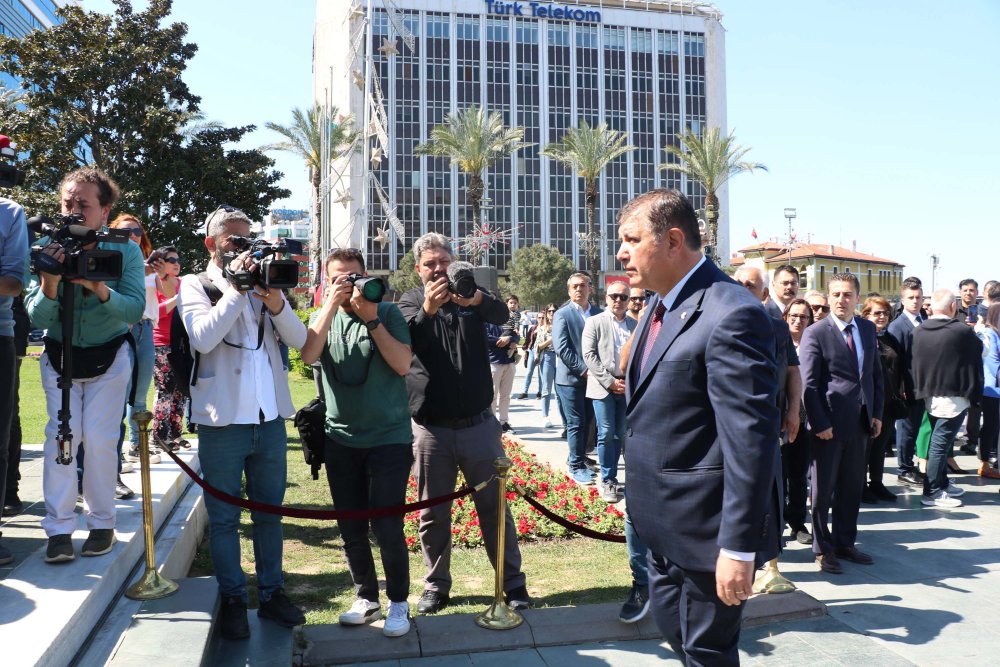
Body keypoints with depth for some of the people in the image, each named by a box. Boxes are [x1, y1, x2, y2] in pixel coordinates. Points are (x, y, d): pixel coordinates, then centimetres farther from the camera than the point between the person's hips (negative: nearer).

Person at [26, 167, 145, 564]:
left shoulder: (125, 251, -14)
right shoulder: (49, 247, -11)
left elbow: (135, 309, -23)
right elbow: (35, 317, -16)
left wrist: (100, 290, -40)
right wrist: (49, 285, -35)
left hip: (109, 357, -1)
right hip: (59, 354, 2)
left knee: (100, 438, -6)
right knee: (61, 435, -7)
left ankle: (102, 523, 9)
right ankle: (59, 529, -1)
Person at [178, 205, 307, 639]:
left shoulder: (262, 281, 11)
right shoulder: (195, 286, 1)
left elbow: (298, 339, 1)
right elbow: (203, 337, -19)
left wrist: (275, 301, -15)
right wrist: (236, 287, -17)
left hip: (270, 418, 4)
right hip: (223, 421, -4)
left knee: (269, 512, 13)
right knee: (224, 517, 7)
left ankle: (272, 593, 25)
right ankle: (232, 600, 21)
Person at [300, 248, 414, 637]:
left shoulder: (387, 313, -1)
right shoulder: (325, 317, 7)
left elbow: (403, 364, -12)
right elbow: (308, 355, -11)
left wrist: (372, 319, -16)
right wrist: (331, 305, -16)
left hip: (389, 438, -3)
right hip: (341, 440, 4)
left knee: (387, 528, -4)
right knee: (351, 528, 11)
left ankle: (398, 603, 15)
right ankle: (366, 598, 29)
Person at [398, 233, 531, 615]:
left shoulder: (471, 294, 6)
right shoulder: (412, 300, 4)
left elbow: (502, 315, -16)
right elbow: (407, 340, -16)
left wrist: (477, 300, -38)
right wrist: (428, 310, -36)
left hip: (478, 423, 0)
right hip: (431, 428, 0)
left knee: (494, 505, 7)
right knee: (433, 513, 10)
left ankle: (513, 583, 18)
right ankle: (437, 584, 26)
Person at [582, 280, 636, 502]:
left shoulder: (635, 325, 11)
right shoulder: (594, 322, 1)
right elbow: (589, 355, -6)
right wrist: (610, 381, -11)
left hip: (627, 387, 3)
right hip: (603, 386, -3)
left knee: (621, 434, 7)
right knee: (606, 434, -3)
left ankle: (611, 478, 19)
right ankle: (608, 481, 7)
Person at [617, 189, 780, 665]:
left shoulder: (731, 315, -23)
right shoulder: (660, 305, 7)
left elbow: (751, 440, -25)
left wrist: (739, 548, -23)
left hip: (707, 525, -9)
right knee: (671, 627, 24)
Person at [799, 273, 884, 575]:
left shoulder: (868, 329, 9)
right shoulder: (815, 333, -10)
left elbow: (876, 373, 14)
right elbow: (809, 384, -13)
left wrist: (877, 413, 7)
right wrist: (820, 423, -16)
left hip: (860, 422, 6)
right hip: (830, 422, -6)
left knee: (852, 486, 14)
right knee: (823, 488, 6)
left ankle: (845, 543, 29)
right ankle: (823, 549, 19)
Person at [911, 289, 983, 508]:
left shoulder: (919, 332, 1)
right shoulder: (963, 332, -15)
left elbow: (913, 363, 6)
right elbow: (976, 365, -8)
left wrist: (919, 389, 14)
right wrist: (975, 394, 2)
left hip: (929, 395, 6)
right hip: (954, 397, -6)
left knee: (939, 441, 19)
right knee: (940, 444, -3)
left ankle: (942, 484, 30)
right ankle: (932, 493, 3)